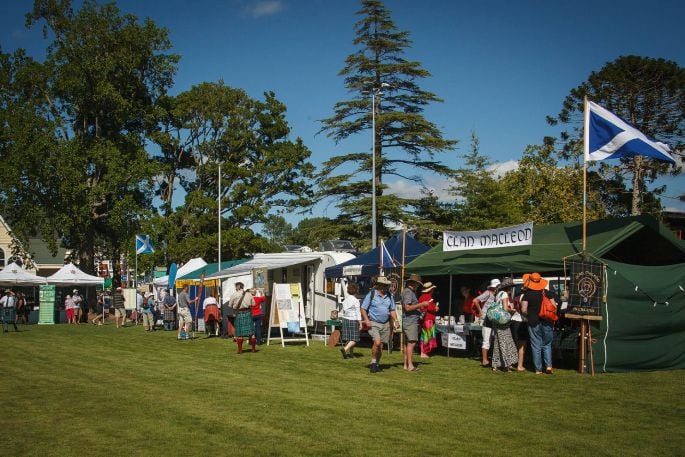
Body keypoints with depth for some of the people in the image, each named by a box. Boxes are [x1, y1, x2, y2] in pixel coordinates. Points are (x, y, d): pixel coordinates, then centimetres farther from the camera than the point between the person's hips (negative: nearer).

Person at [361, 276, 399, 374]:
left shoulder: (389, 296, 11)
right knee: (377, 342, -21)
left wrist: (395, 321, 4)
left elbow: (392, 310, 18)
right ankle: (373, 362, -4)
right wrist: (367, 320, -16)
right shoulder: (371, 295, -5)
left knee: (381, 346, 7)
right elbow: (363, 309, -3)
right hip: (373, 323, -5)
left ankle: (377, 364, 22)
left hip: (385, 324, 5)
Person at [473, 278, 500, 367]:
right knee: (486, 341, -7)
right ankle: (485, 360, -4)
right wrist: (480, 311, -13)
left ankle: (485, 359, 19)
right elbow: (475, 300, -19)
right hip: (486, 320, -9)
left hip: (492, 321, 9)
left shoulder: (494, 295, 12)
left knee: (489, 340, 12)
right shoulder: (488, 293, -11)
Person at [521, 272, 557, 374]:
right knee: (547, 345, 15)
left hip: (534, 323, -2)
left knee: (536, 346, 4)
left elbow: (523, 310, -11)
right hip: (547, 323, 2)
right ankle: (548, 365, 2)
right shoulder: (548, 293, 3)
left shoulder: (527, 294, -5)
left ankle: (538, 369, 5)